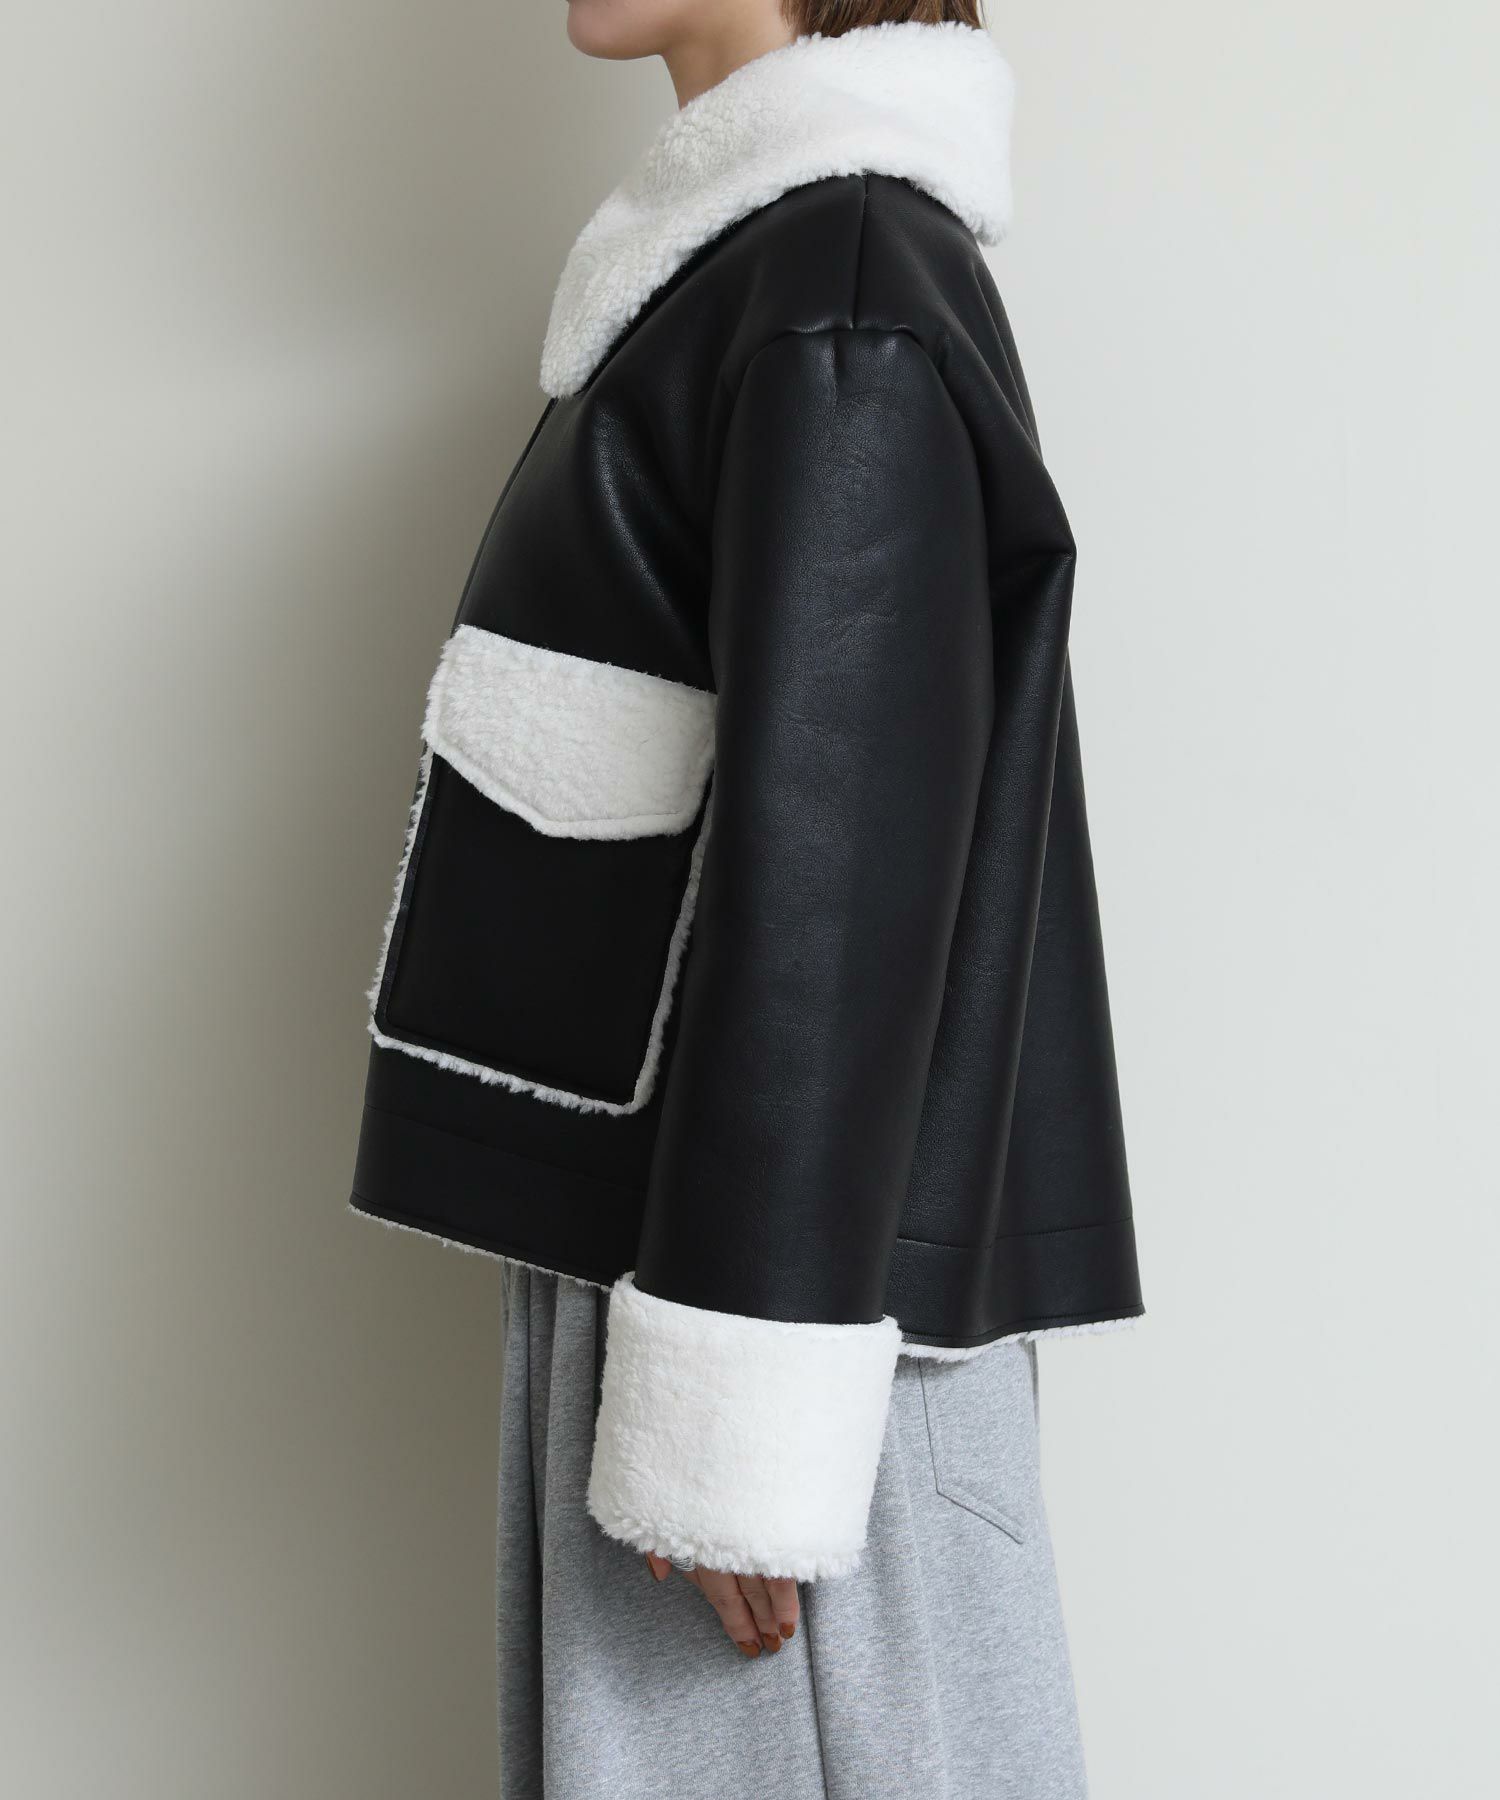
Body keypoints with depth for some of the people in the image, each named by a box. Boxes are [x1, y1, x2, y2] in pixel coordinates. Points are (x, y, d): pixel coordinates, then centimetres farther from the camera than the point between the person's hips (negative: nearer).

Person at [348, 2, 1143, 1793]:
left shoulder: (841, 310, -16)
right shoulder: (734, 262, 13)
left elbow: (825, 861, -20)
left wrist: (732, 1415, -19)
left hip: (775, 1243, -9)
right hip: (628, 1215, 9)